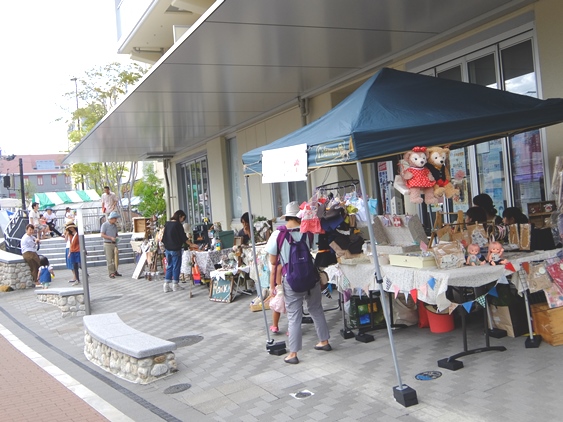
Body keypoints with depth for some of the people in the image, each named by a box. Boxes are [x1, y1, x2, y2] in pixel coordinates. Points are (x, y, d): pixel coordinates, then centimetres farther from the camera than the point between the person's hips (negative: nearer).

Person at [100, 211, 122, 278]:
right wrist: (111, 238, -19)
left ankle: (115, 271, 16)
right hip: (108, 244, -6)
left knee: (115, 259, 7)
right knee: (109, 259, -5)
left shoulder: (115, 225, 13)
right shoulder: (105, 225, -7)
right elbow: (102, 235, -12)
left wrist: (117, 237, 1)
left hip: (114, 243, 6)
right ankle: (111, 273, -4)